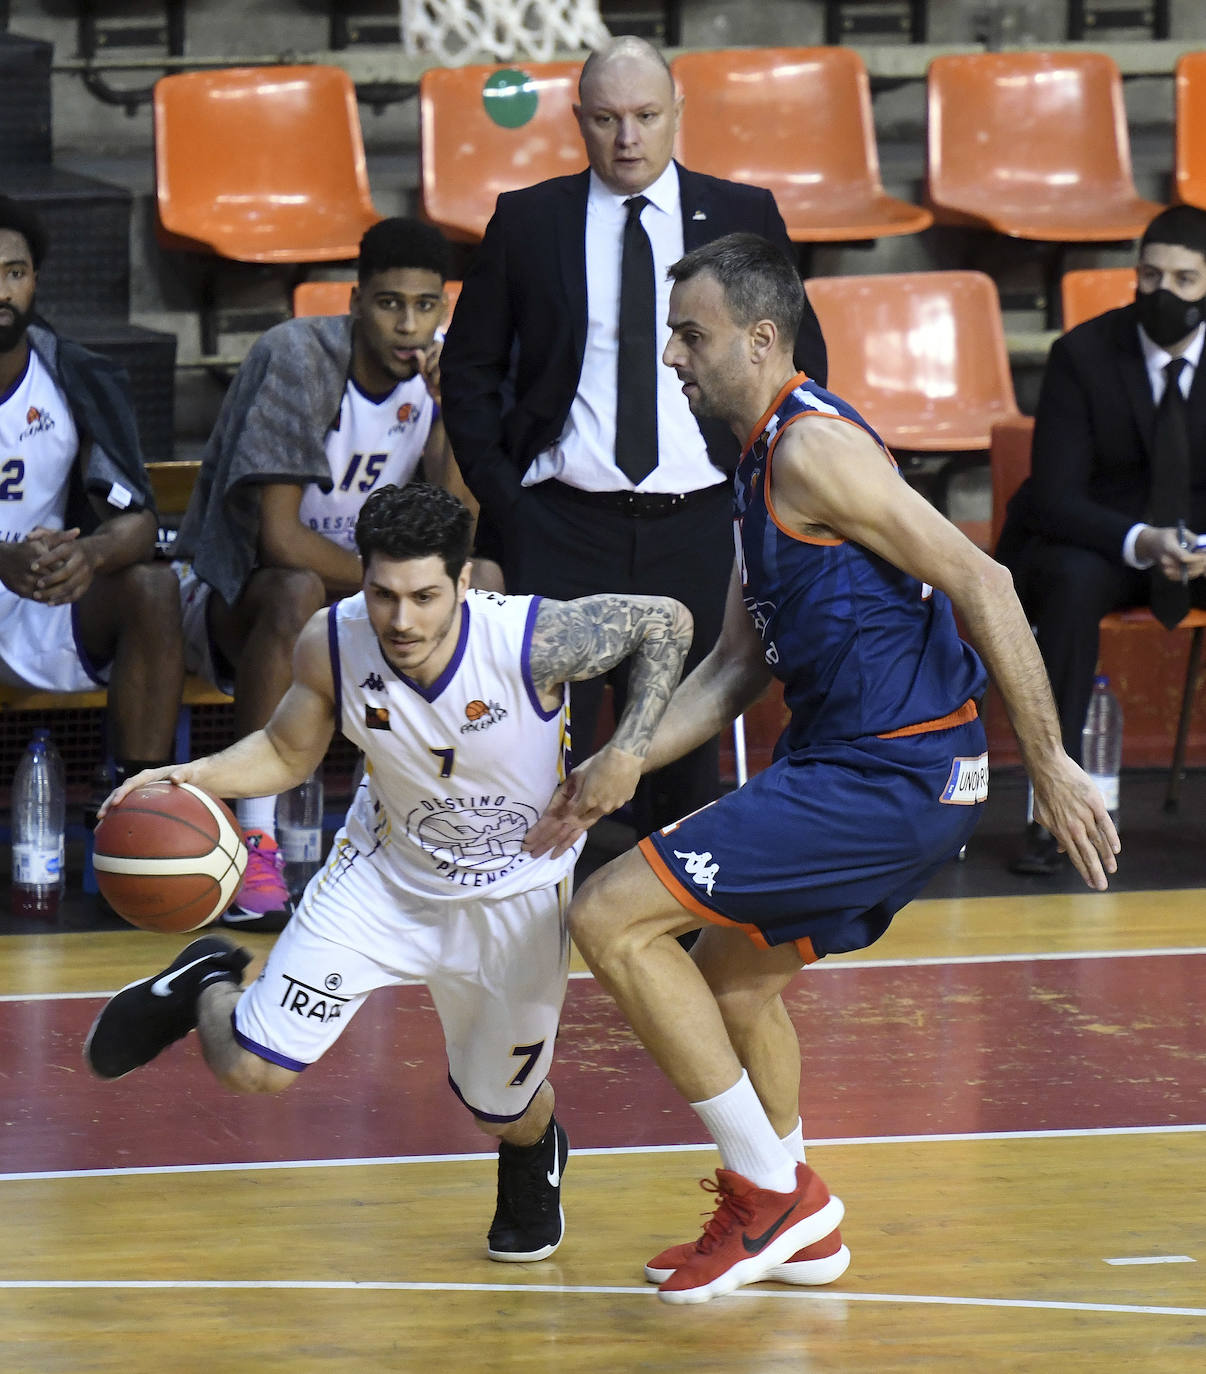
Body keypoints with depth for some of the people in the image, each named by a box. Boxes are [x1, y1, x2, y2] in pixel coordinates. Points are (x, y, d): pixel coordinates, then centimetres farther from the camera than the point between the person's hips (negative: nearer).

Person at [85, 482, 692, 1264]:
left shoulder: (534, 640, -33)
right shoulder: (332, 644, -23)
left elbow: (666, 621, -16)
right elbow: (289, 752, -3)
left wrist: (628, 751, -27)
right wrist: (196, 779, -22)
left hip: (515, 897, -1)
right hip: (385, 875, 1)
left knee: (504, 1109, 13)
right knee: (254, 1069, -8)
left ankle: (535, 1155, 53)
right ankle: (208, 988, 29)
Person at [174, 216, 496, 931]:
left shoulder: (434, 378, -3)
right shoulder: (297, 358, -21)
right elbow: (279, 537, -27)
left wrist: (448, 411, -21)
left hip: (359, 595, 6)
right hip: (231, 590, -6)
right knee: (299, 591, -39)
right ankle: (256, 841, -35)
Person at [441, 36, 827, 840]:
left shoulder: (744, 217, 6)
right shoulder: (527, 222, 4)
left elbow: (801, 359, 12)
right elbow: (469, 368, 9)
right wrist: (502, 496, 0)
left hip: (696, 529, 1)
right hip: (564, 526, -1)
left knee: (688, 746, 6)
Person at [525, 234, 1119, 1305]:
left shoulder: (812, 447, -15)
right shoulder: (764, 464, 17)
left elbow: (980, 584, -20)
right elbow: (737, 668, 23)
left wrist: (1050, 765, -20)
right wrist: (608, 775, 17)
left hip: (890, 775, -10)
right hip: (855, 765, 10)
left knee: (612, 918, -10)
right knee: (728, 971, 26)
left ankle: (774, 1189, -4)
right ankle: (797, 1232, 37)